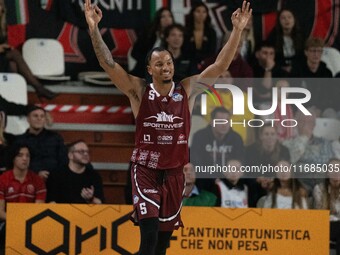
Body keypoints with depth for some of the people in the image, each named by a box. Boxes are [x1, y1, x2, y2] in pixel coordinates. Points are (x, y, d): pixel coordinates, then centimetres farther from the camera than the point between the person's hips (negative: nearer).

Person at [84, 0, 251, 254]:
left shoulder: (188, 91, 0)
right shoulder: (139, 91, -5)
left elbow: (221, 65, -3)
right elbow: (108, 63, -13)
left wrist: (237, 31, -11)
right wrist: (94, 28, -23)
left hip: (174, 173, 3)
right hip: (145, 172, -3)